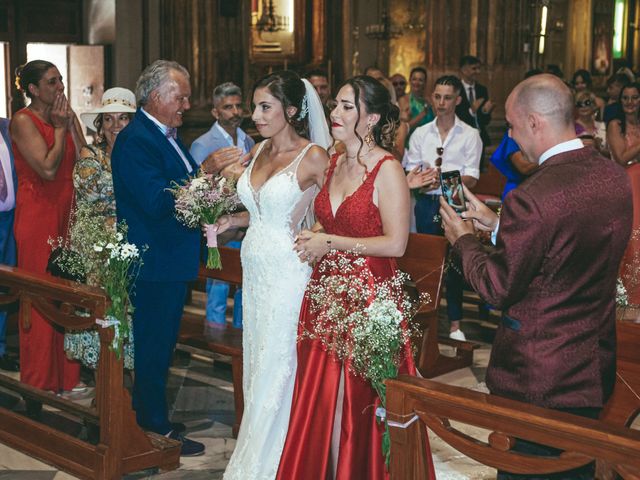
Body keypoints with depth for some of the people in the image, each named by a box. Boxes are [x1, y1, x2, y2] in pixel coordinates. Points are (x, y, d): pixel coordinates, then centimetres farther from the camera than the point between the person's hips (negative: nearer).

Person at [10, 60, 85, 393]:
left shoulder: (65, 117, 12)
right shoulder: (23, 121, -9)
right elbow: (48, 168, -18)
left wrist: (70, 121, -2)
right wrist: (60, 128, -8)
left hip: (67, 213, 6)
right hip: (38, 215, -6)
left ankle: (67, 373, 15)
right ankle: (42, 379, 12)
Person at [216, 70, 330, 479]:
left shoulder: (313, 157, -11)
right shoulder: (259, 151, 10)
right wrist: (232, 220, 6)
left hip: (288, 273, -7)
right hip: (255, 270, 7)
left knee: (276, 370, 2)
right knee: (256, 364, 13)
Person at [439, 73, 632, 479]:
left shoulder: (533, 198, -27)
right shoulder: (615, 176, -2)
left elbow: (497, 289, -16)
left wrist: (463, 239, 0)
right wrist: (498, 224, 12)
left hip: (538, 378, -7)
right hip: (595, 367, 7)